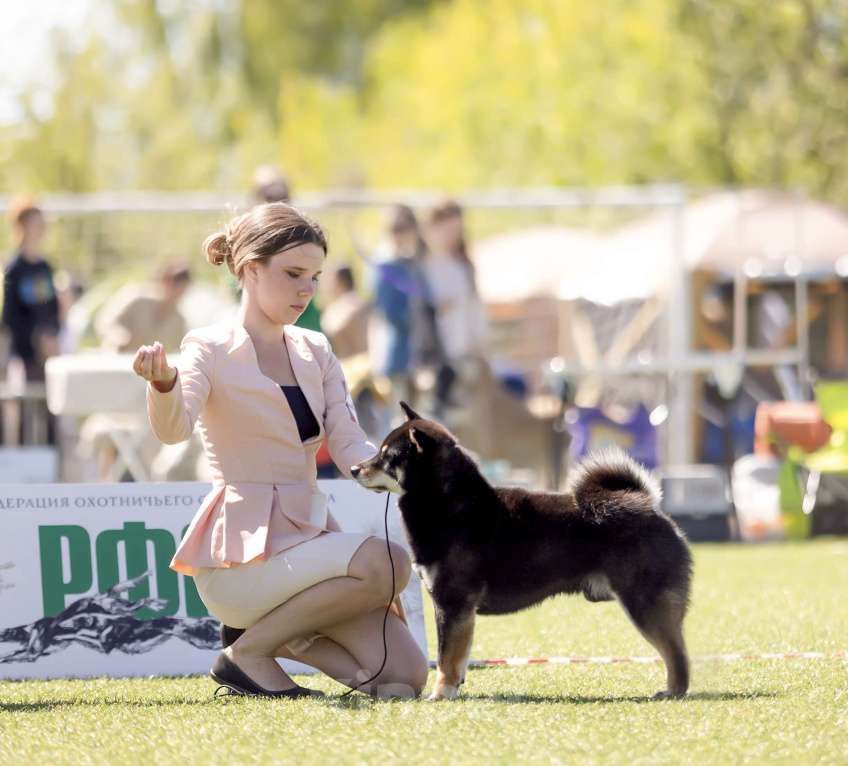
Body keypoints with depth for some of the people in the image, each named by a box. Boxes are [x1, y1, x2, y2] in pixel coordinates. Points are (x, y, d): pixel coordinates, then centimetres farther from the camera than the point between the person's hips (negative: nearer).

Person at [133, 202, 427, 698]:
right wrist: (163, 385, -48)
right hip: (241, 550, -7)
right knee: (387, 563, -30)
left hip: (310, 534, 7)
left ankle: (278, 634, 12)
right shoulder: (212, 349, -6)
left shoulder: (315, 351, 13)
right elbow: (174, 429, -25)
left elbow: (350, 447, 3)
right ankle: (248, 651, -13)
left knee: (405, 677, -9)